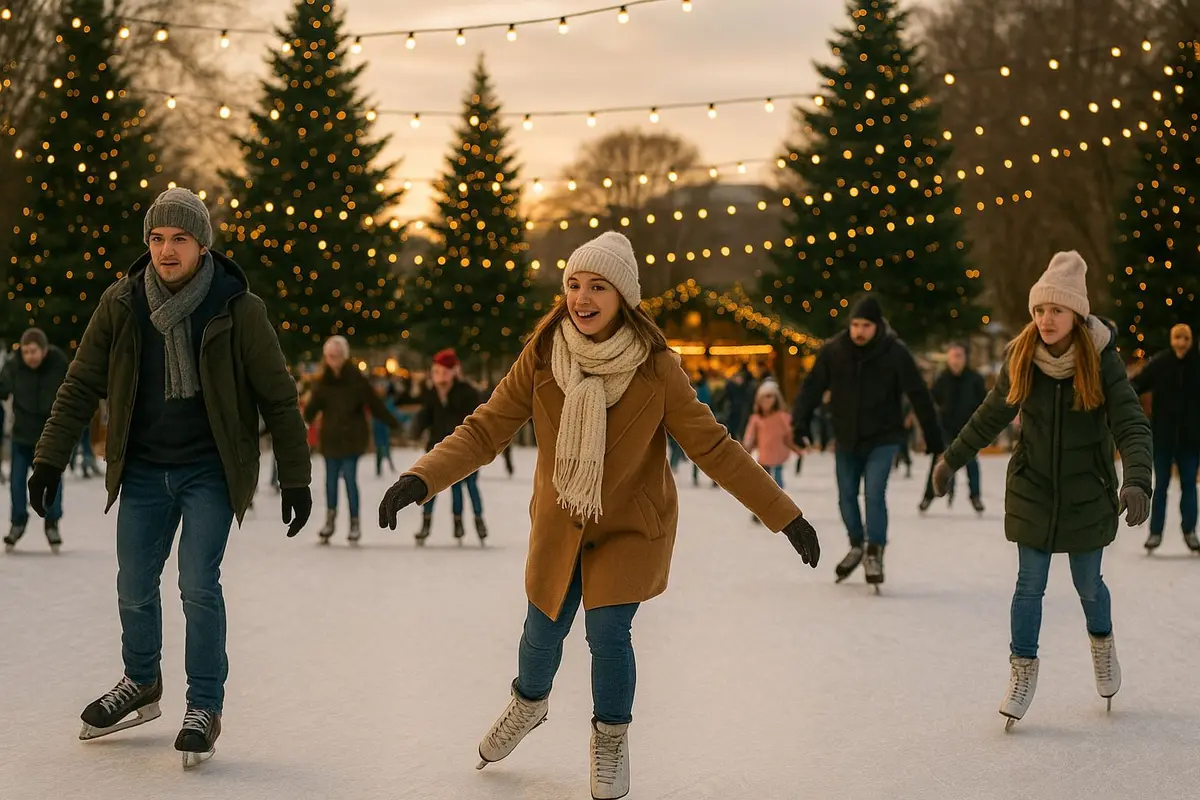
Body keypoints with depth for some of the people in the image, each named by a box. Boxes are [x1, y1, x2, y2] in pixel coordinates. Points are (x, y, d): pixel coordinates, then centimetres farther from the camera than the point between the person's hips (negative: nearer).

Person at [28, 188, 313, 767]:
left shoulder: (238, 310, -13)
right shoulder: (122, 305, -5)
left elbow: (278, 398, -6)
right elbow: (81, 386, 3)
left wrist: (295, 479, -6)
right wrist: (50, 459, -1)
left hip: (209, 471, -3)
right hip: (143, 470, 3)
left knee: (198, 585, -11)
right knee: (134, 588, 11)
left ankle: (204, 709, 5)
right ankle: (141, 686, 36)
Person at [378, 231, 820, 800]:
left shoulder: (657, 369, -22)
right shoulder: (540, 356, -19)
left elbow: (713, 448, -16)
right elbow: (485, 431, -16)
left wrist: (786, 516, -18)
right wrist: (419, 480, -31)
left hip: (632, 525, -2)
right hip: (559, 521, 2)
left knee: (608, 631, -11)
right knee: (544, 629, 13)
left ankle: (611, 738, 21)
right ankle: (530, 702, 50)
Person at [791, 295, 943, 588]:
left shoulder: (895, 353, -16)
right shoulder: (833, 351, -10)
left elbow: (919, 395, -11)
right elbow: (813, 388, -4)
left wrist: (933, 438, -7)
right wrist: (801, 424, -11)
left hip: (883, 438, -3)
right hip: (846, 438, 3)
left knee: (874, 493, -14)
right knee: (846, 495, 11)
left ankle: (875, 553, 1)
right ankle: (856, 546, 33)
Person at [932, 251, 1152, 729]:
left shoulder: (1102, 361, -14)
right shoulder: (1021, 358, -7)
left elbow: (1131, 426, -19)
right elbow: (991, 416, 7)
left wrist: (1137, 482, -35)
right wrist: (951, 460, 14)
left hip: (1087, 494, -1)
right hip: (1032, 492, 1)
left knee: (1087, 583, 11)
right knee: (1030, 585, 0)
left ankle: (1102, 642, 41)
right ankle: (1023, 670, 14)